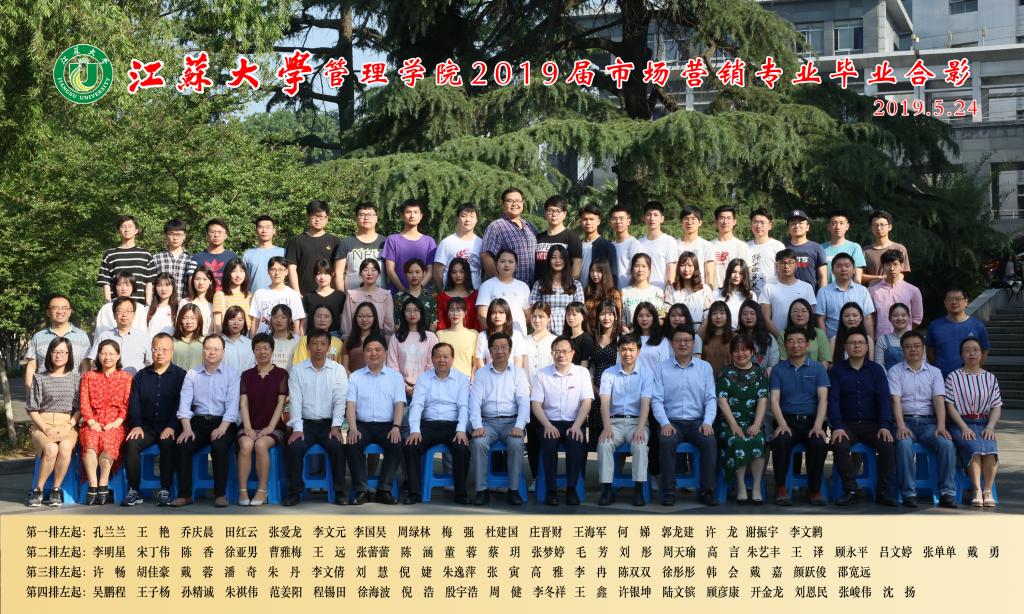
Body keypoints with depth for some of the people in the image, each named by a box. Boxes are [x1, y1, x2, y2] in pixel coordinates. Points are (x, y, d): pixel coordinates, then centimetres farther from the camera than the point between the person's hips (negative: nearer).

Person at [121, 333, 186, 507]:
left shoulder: (180, 375, 6)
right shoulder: (141, 376, 16)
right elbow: (134, 403, 8)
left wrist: (171, 427, -16)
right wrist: (136, 425, -8)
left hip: (168, 428, -3)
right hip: (146, 426, 3)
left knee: (168, 443, -34)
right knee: (131, 442, -26)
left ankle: (165, 490, -25)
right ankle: (134, 491, -19)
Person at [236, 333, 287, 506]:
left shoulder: (281, 374, 5)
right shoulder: (247, 375, 12)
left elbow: (281, 403, -2)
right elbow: (243, 402, 3)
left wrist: (270, 427, -13)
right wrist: (247, 427, -11)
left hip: (272, 427, -2)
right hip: (250, 426, 2)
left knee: (261, 445, -33)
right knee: (246, 445, -31)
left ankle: (262, 491, -24)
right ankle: (242, 491, -27)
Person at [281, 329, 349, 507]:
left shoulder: (338, 369, 4)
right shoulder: (297, 370, 4)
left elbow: (340, 401, -2)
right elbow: (295, 401, -2)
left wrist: (335, 427, -13)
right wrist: (297, 429, -13)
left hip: (329, 424, 0)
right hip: (305, 423, 0)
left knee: (338, 447, -27)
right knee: (293, 447, -25)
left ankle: (339, 492, -12)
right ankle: (295, 492, -10)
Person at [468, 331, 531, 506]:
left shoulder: (518, 373, 9)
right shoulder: (481, 374, 11)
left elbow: (524, 401, -1)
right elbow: (475, 401, 1)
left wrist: (519, 426, -17)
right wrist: (477, 426, -16)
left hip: (511, 421, -1)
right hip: (488, 421, 1)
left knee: (516, 443, -31)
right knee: (478, 443, -30)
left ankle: (513, 490, -19)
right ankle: (481, 490, -22)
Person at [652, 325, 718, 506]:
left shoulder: (705, 368, 12)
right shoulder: (661, 368, 8)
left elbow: (711, 398, 6)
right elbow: (657, 400, 1)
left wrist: (708, 422, -11)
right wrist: (664, 423, -15)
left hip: (697, 422, 1)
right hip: (671, 422, -1)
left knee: (709, 440, -30)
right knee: (666, 441, -33)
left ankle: (707, 491, -20)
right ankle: (669, 492, -24)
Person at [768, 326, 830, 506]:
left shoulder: (818, 368, 10)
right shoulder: (778, 370, 12)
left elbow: (823, 399, 0)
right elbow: (774, 399, 1)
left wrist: (817, 426, -16)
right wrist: (782, 424, -17)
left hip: (811, 420, 0)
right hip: (787, 419, 0)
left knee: (819, 443, -32)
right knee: (781, 441, -33)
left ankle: (814, 489, -11)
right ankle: (781, 488, -16)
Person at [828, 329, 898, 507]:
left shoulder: (876, 370, 11)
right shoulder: (837, 370, 7)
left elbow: (884, 398, 1)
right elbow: (833, 400, -2)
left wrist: (885, 426, -15)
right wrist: (837, 427, -18)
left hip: (872, 424, 1)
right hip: (846, 424, -1)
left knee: (889, 446, -27)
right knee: (839, 446, -32)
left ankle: (883, 492, -16)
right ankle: (850, 491, -22)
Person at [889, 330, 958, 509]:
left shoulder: (934, 372, 14)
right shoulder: (895, 372, 8)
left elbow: (939, 400, 1)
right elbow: (896, 400, -5)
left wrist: (941, 426, -16)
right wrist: (901, 426, -21)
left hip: (928, 422, 2)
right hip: (905, 421, -2)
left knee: (946, 443, -28)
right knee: (904, 444, -34)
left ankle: (947, 492, -22)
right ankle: (908, 493, -28)